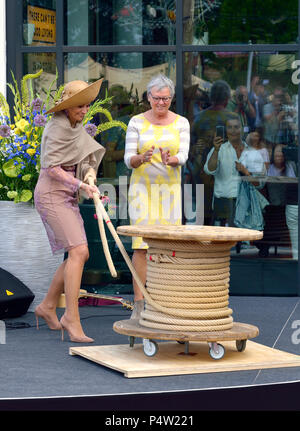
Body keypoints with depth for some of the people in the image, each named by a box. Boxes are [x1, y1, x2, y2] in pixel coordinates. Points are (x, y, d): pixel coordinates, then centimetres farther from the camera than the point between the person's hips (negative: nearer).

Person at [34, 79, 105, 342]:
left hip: (67, 198, 10)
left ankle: (48, 306, 20)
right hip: (51, 196, -10)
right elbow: (52, 169, -19)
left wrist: (90, 174, -4)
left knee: (80, 255, 9)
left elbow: (86, 159, 17)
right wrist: (81, 185, -25)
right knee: (78, 251, -20)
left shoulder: (75, 127, 15)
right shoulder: (58, 128, -14)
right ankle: (72, 317, -21)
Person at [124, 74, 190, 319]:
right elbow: (129, 159, -6)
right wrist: (142, 158, -29)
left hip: (170, 189, 1)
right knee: (141, 245, -8)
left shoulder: (181, 123, 2)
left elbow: (183, 156, -9)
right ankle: (139, 304, -6)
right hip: (142, 188, -1)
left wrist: (170, 160, -33)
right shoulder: (137, 122, -1)